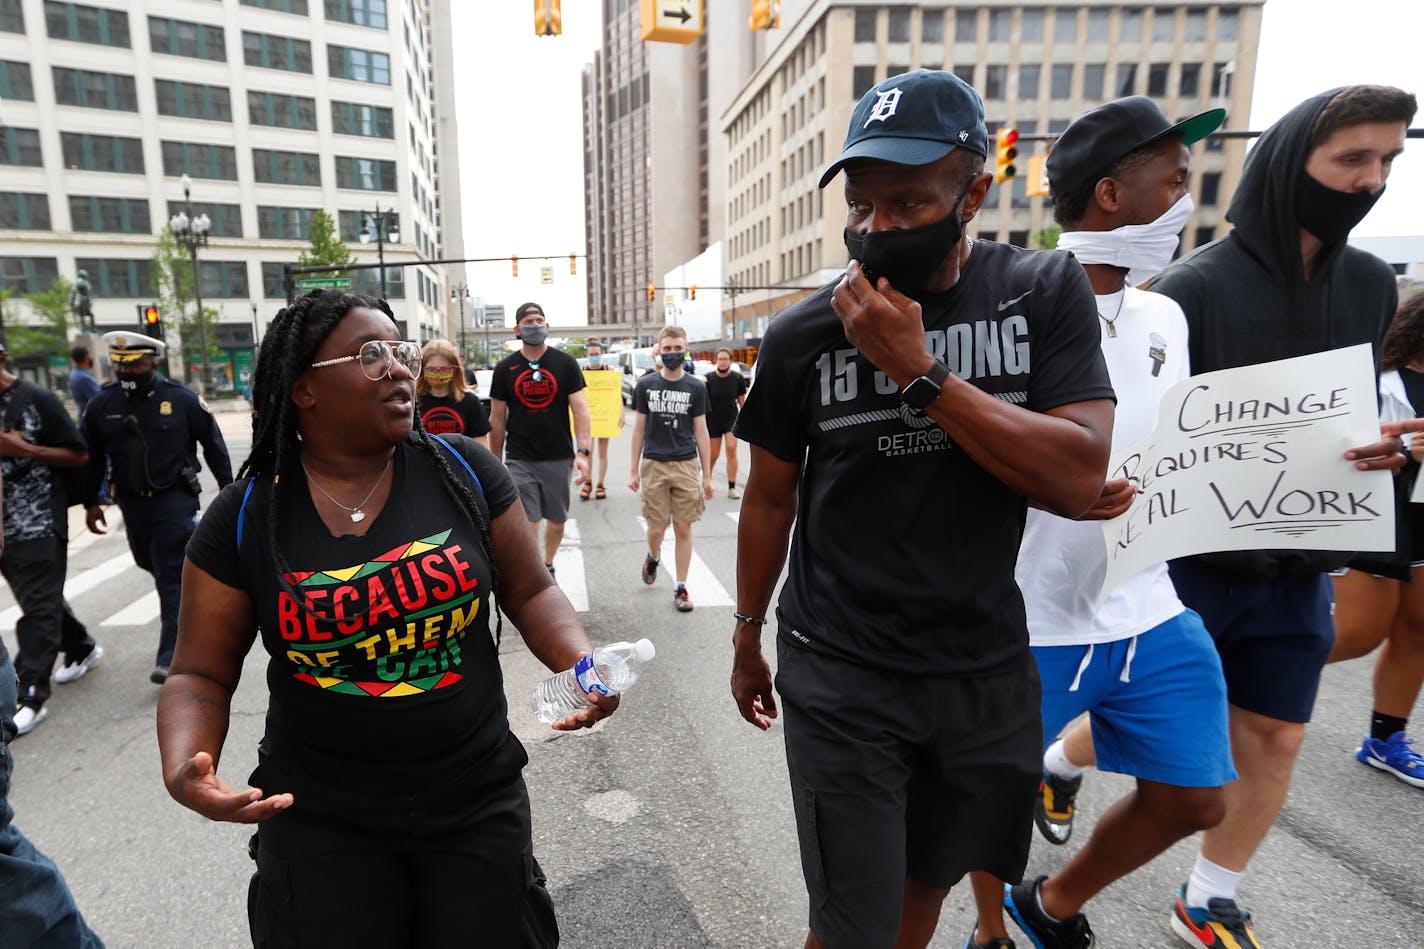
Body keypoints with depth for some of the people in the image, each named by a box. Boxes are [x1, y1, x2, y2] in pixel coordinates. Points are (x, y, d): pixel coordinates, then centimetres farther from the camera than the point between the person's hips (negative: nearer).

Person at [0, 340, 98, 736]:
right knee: (41, 597, 17)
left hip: (39, 524, -6)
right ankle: (82, 648, 37)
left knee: (39, 606, -4)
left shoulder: (36, 400, -7)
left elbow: (78, 455, -7)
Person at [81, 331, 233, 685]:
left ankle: (171, 658, -2)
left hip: (175, 499, -5)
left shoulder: (182, 399, -8)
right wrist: (90, 502, 12)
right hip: (132, 502, 5)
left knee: (172, 576, -6)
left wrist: (227, 491, 2)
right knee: (150, 562, 18)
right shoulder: (102, 403, 2)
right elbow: (92, 457, 12)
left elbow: (213, 445, 0)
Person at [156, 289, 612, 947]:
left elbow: (530, 592, -2)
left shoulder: (464, 470, -8)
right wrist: (185, 771, -19)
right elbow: (201, 675, 0)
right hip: (318, 819, 0)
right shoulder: (244, 517, -7)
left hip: (480, 800, 1)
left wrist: (583, 664, -19)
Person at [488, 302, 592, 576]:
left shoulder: (565, 363, 0)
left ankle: (548, 565, 39)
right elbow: (497, 419, 7)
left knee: (556, 521, 14)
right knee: (527, 525, -7)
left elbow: (579, 408, -4)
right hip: (520, 459, -1)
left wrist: (582, 451, -15)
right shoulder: (505, 368, 2)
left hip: (557, 458, 1)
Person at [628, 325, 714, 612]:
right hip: (654, 465, 0)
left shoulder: (696, 387, 2)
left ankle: (681, 587, 16)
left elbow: (701, 432, 4)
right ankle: (653, 556, 39)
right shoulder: (646, 385, 3)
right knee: (657, 528, 4)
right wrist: (634, 471, 5)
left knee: (683, 528, 3)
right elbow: (639, 429, 7)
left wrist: (707, 476, 2)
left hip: (686, 465, 0)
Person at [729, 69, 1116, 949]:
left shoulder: (1048, 291, -5)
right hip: (842, 675, -1)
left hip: (989, 668, 2)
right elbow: (771, 498, 3)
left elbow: (1079, 479, -17)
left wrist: (916, 370, -23)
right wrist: (748, 634, 10)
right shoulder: (803, 333, -7)